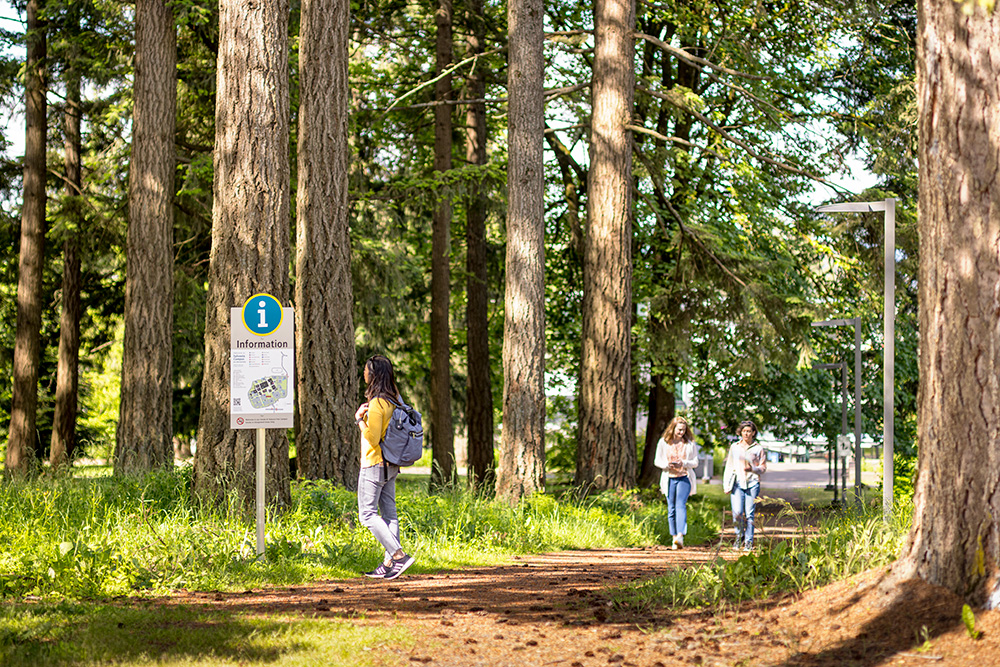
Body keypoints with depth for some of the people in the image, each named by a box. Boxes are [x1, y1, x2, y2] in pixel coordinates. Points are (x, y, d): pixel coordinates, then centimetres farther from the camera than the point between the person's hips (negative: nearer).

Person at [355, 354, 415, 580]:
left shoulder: (376, 403, -19)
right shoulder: (394, 399, 7)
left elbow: (373, 437, -21)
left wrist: (359, 419, -11)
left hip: (374, 464, -9)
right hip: (391, 465, 9)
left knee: (367, 514, -3)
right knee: (388, 513, 10)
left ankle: (399, 555, -13)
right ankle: (389, 563, 10)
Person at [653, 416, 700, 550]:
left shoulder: (690, 443, 3)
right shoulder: (663, 442, 5)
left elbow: (695, 462, 5)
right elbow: (657, 461, 8)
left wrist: (684, 463, -16)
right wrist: (667, 465, -13)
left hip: (684, 478, -2)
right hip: (669, 478, 2)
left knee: (680, 505, -18)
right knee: (671, 508, 3)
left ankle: (680, 536, -29)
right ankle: (674, 538, 11)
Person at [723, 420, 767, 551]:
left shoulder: (758, 449, 6)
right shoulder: (734, 447, 12)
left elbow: (763, 468, 8)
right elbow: (729, 466, 15)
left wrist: (753, 469, -13)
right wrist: (726, 485, 8)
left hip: (752, 484, -1)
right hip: (737, 483, 1)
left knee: (749, 514, -4)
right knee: (737, 513, -11)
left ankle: (749, 541, 6)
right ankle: (739, 536, 12)